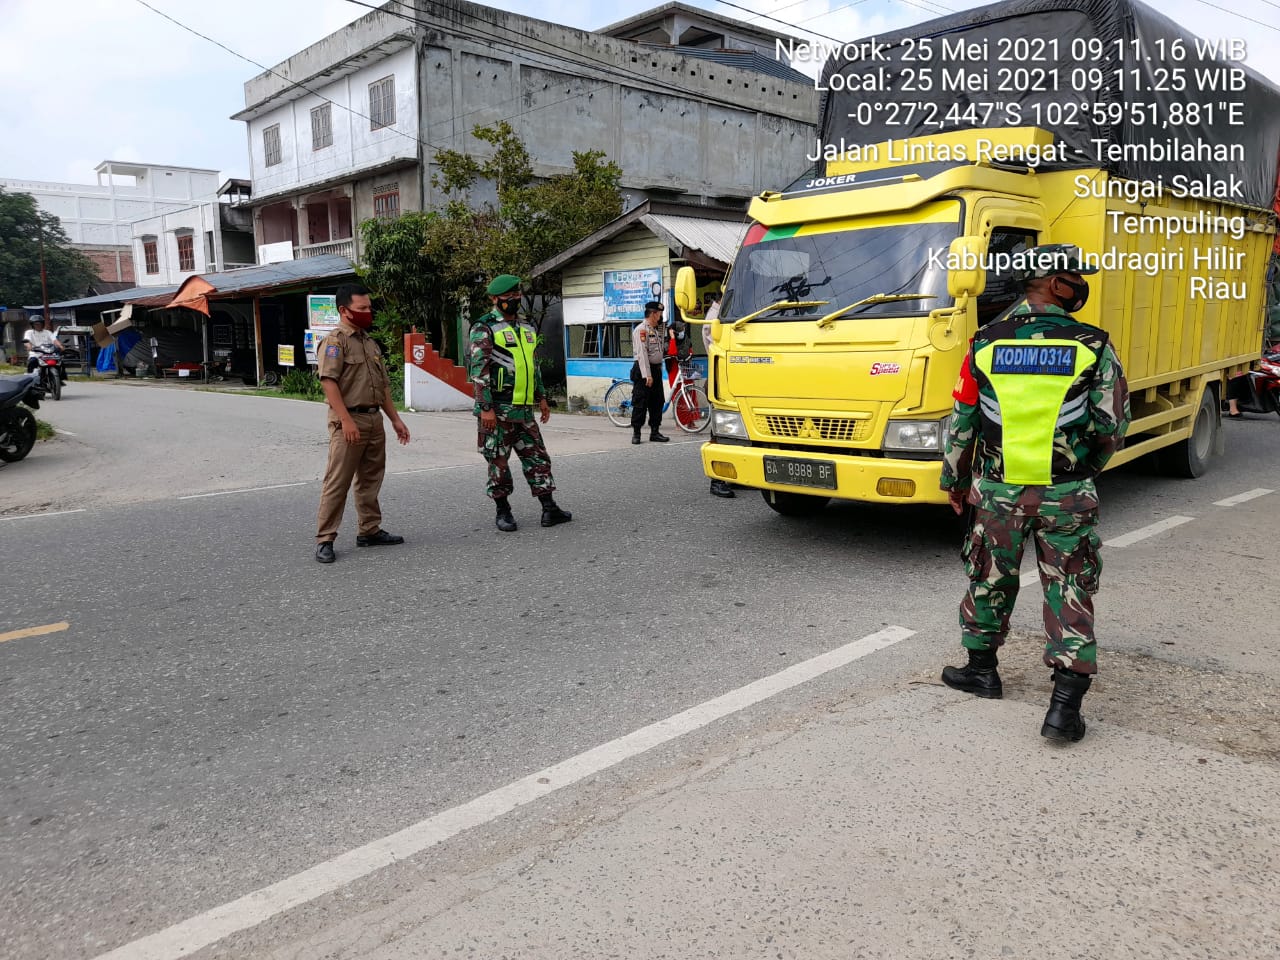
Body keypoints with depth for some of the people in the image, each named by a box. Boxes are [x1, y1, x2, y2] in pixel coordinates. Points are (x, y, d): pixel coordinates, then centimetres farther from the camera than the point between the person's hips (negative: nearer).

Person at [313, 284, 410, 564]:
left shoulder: (369, 342, 18)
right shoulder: (335, 341, -7)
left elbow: (382, 385, 22)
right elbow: (328, 381, -18)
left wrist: (395, 419, 18)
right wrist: (346, 420, -24)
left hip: (375, 419, 8)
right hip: (349, 421, -8)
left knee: (370, 479, 14)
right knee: (337, 482, -6)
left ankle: (370, 530, 24)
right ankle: (324, 540, -2)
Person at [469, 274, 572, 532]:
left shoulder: (526, 328, 16)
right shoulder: (484, 329, -7)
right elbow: (479, 370, -13)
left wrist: (541, 397, 19)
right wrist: (486, 408, -19)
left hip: (524, 407, 7)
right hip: (498, 408, -7)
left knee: (537, 456, 5)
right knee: (498, 461, 2)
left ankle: (549, 508, 9)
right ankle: (503, 511, 13)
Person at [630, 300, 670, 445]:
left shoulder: (657, 329, 16)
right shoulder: (641, 329, -12)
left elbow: (661, 349, 24)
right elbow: (642, 354, -18)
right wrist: (647, 375, -23)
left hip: (656, 369, 9)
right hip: (643, 370, -9)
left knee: (657, 402, 10)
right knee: (640, 403, -5)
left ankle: (655, 432, 16)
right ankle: (636, 433, 1)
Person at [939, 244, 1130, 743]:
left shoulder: (985, 343, -3)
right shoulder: (1092, 346, -7)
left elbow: (961, 423, 2)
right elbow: (1113, 424, -2)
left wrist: (955, 481, 15)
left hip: (996, 490, 2)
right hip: (1067, 496, -1)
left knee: (989, 580, 19)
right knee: (1070, 593, 6)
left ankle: (981, 668, 35)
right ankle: (1065, 703, 3)